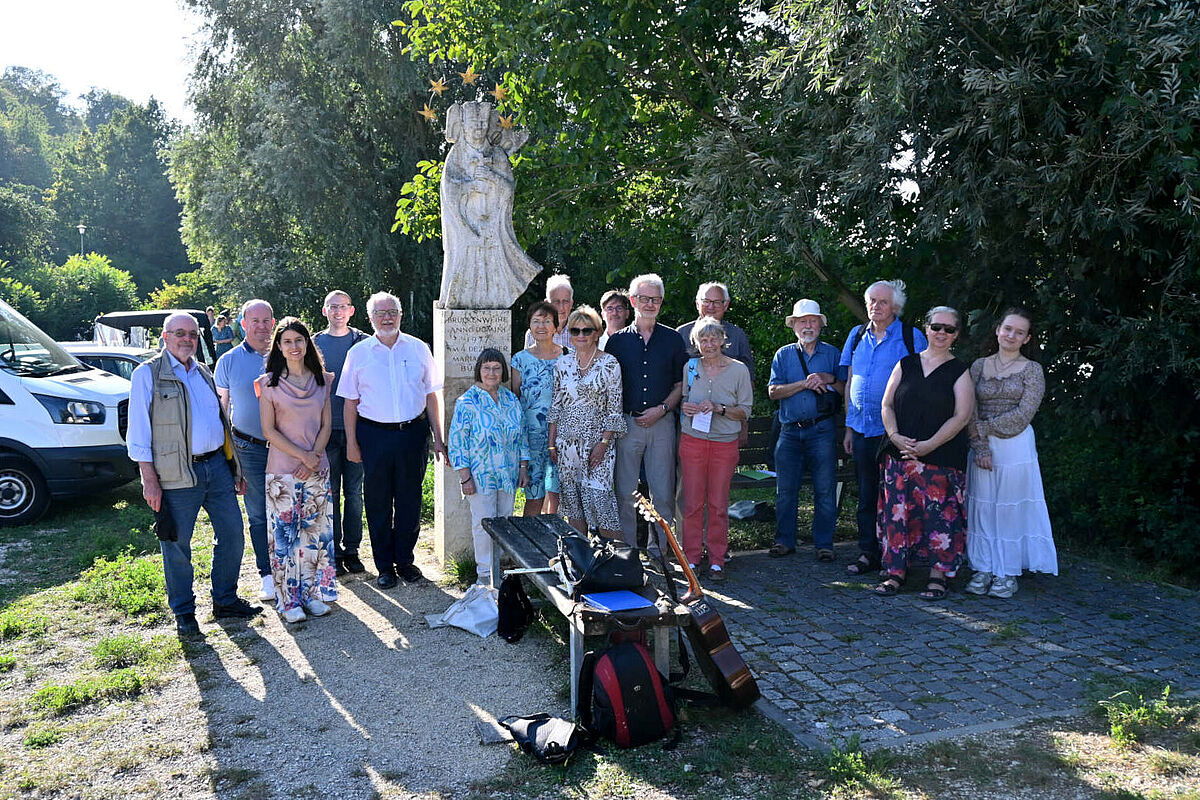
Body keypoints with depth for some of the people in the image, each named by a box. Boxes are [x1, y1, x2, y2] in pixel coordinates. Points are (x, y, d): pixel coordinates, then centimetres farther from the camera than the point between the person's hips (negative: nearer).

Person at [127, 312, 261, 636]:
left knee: (232, 534, 9)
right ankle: (183, 612, 19)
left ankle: (225, 600, 25)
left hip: (217, 466, 6)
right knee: (177, 545, 4)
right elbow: (139, 431, -6)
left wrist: (234, 466, 17)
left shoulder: (203, 373, 16)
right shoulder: (147, 374, -3)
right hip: (178, 475, -6)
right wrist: (149, 479, -12)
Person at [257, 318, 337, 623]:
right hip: (283, 469, -3)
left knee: (316, 531, 7)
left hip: (317, 469, 3)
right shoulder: (270, 383, -2)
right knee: (284, 534, 0)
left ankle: (313, 592, 19)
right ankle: (289, 600, 9)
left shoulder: (322, 380, 7)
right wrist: (302, 456, -13)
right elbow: (269, 430, -6)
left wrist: (314, 458, -8)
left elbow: (326, 425, 6)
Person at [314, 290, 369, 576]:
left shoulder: (364, 343, 5)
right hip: (326, 429, 0)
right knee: (330, 493, 4)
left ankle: (351, 550, 16)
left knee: (354, 492, 6)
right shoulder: (314, 344, 6)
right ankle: (334, 551, 13)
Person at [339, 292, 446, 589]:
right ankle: (385, 566, 19)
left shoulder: (418, 348, 5)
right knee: (378, 501, 6)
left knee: (410, 500, 8)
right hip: (374, 434, -1)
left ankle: (405, 561, 23)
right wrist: (351, 442, 0)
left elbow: (430, 395, 8)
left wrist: (437, 438, 5)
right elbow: (350, 401, 5)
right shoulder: (358, 353, 3)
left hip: (413, 432, 1)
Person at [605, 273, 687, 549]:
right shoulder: (617, 340, 7)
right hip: (626, 422, 0)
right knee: (625, 493, 2)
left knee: (663, 493, 1)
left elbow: (681, 384, 9)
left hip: (662, 423, 0)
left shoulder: (672, 339, 8)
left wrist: (662, 409, -6)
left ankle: (659, 551, 12)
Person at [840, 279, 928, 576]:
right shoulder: (857, 335, 12)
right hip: (862, 427, 5)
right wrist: (849, 427, 12)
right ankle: (868, 554, 18)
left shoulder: (912, 337, -2)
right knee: (866, 494, 9)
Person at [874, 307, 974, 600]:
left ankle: (939, 575, 9)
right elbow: (887, 405, 9)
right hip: (900, 455, 3)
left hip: (942, 457, -3)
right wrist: (894, 436, -9)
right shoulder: (905, 365, 11)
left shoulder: (959, 371, 3)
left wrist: (928, 445, -14)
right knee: (897, 511, 3)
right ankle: (895, 572, 12)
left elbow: (961, 416, -5)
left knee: (939, 514, -3)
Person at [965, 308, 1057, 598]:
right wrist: (980, 447, -9)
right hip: (982, 447, 3)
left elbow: (1023, 414, -10)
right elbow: (969, 411, 1)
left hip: (1017, 447, -3)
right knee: (982, 507, 6)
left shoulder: (1032, 369, 0)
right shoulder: (979, 366, 7)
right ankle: (983, 569, 15)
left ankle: (1007, 573, 12)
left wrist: (983, 427, -10)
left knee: (1010, 508, 2)